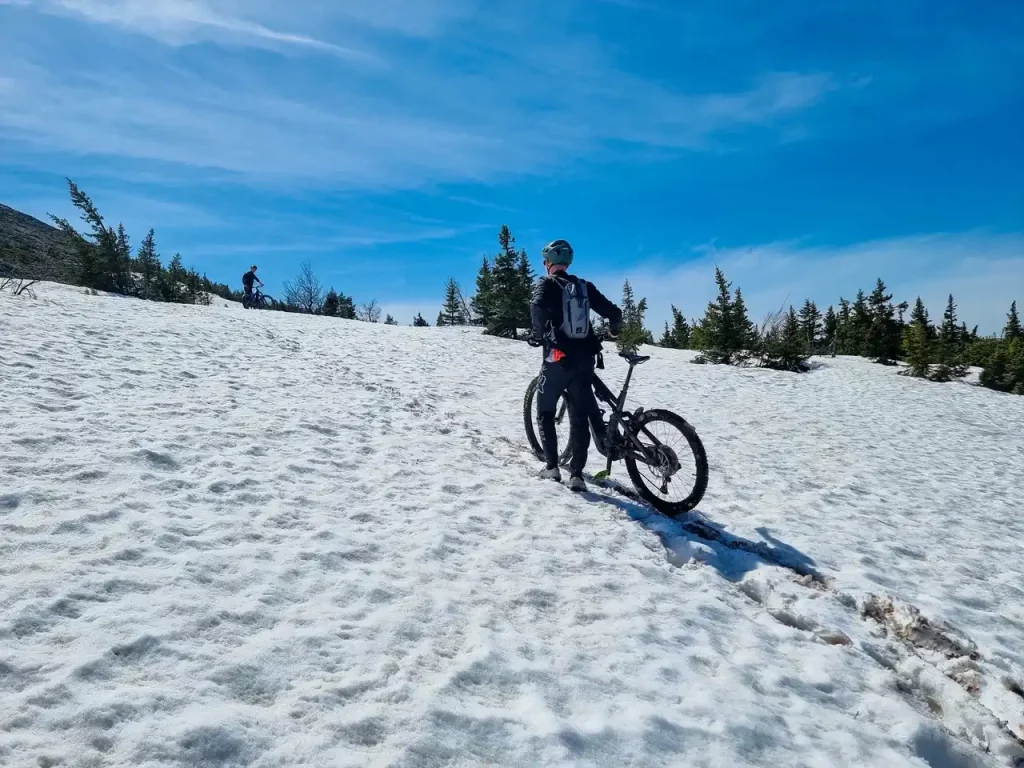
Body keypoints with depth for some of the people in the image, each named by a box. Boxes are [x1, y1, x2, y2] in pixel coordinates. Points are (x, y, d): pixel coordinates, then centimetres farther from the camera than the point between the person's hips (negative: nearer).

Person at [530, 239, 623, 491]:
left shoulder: (546, 284, -1)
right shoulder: (585, 286, 11)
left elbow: (538, 308, -23)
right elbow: (614, 312, 8)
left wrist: (541, 335, -8)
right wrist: (615, 328, 30)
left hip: (558, 358, -4)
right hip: (584, 359, 4)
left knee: (546, 413, 13)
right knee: (580, 416, 7)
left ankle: (551, 466, 11)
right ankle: (577, 473, 2)